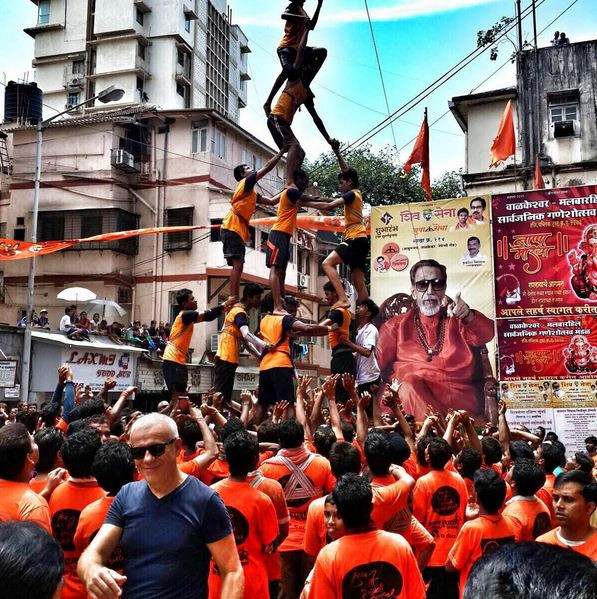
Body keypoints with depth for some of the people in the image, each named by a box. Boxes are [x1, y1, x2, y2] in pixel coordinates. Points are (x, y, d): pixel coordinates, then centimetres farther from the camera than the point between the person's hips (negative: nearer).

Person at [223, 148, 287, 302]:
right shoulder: (245, 183, 0)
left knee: (238, 266, 6)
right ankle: (233, 299, -23)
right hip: (232, 228, -10)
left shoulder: (252, 193, 25)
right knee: (237, 264, -17)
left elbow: (271, 201, 30)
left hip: (239, 230, 10)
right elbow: (267, 167, -4)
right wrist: (282, 151, 2)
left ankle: (233, 300, 4)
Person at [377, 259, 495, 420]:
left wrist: (468, 317, -24)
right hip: (408, 392, 2)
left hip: (458, 397, -1)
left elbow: (486, 334, -1)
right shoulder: (396, 325, 21)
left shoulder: (457, 320, 21)